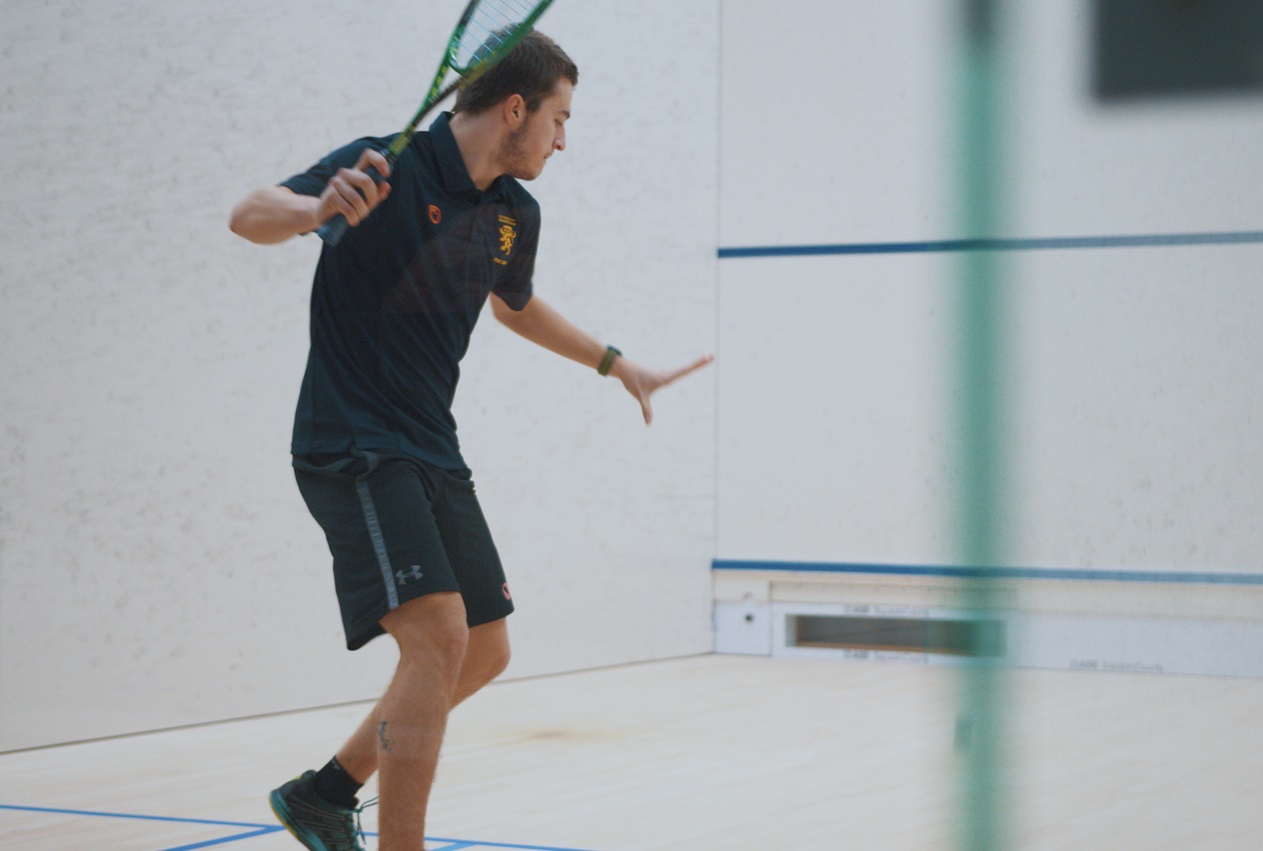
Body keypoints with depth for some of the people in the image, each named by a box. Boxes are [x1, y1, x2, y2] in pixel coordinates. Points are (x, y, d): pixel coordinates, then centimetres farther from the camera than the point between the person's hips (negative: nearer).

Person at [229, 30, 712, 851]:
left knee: (484, 653, 13)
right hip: (352, 446, -8)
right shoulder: (387, 168, -13)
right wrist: (320, 208, -42)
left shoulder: (516, 215, 8)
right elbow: (250, 214, -21)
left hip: (434, 453, 9)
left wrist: (619, 364, 33)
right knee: (438, 633, -22)